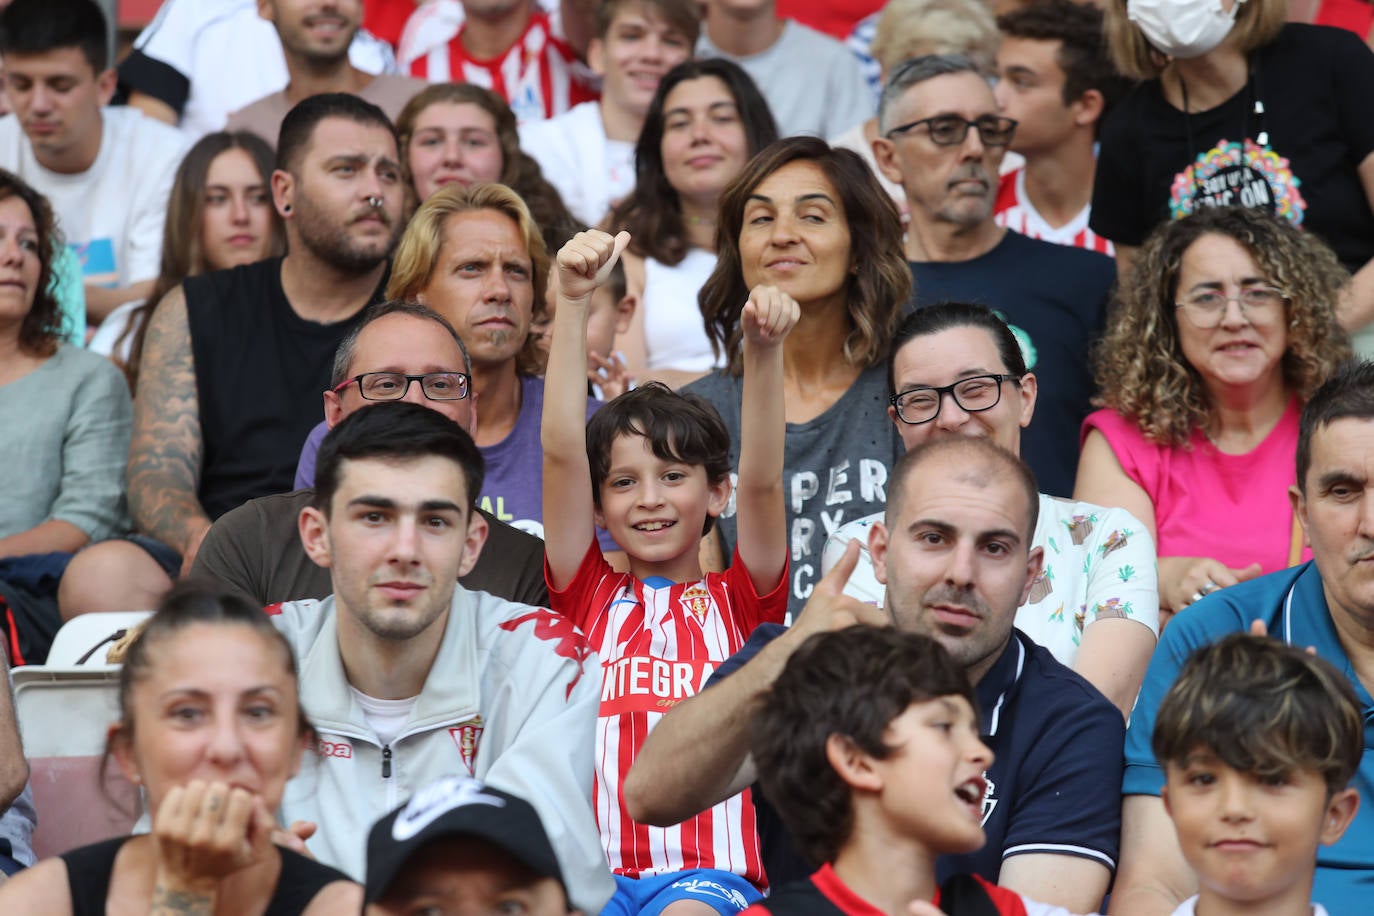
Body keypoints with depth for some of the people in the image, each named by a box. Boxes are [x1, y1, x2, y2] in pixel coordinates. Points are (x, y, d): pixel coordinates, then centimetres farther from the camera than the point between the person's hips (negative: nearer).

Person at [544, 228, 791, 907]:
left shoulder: (740, 600, 15)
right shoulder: (589, 596, 17)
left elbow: (761, 482, -2)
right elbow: (561, 453, 6)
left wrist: (764, 349, -18)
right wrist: (572, 303, -5)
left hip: (711, 872, -1)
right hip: (593, 872, 2)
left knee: (687, 912, -35)